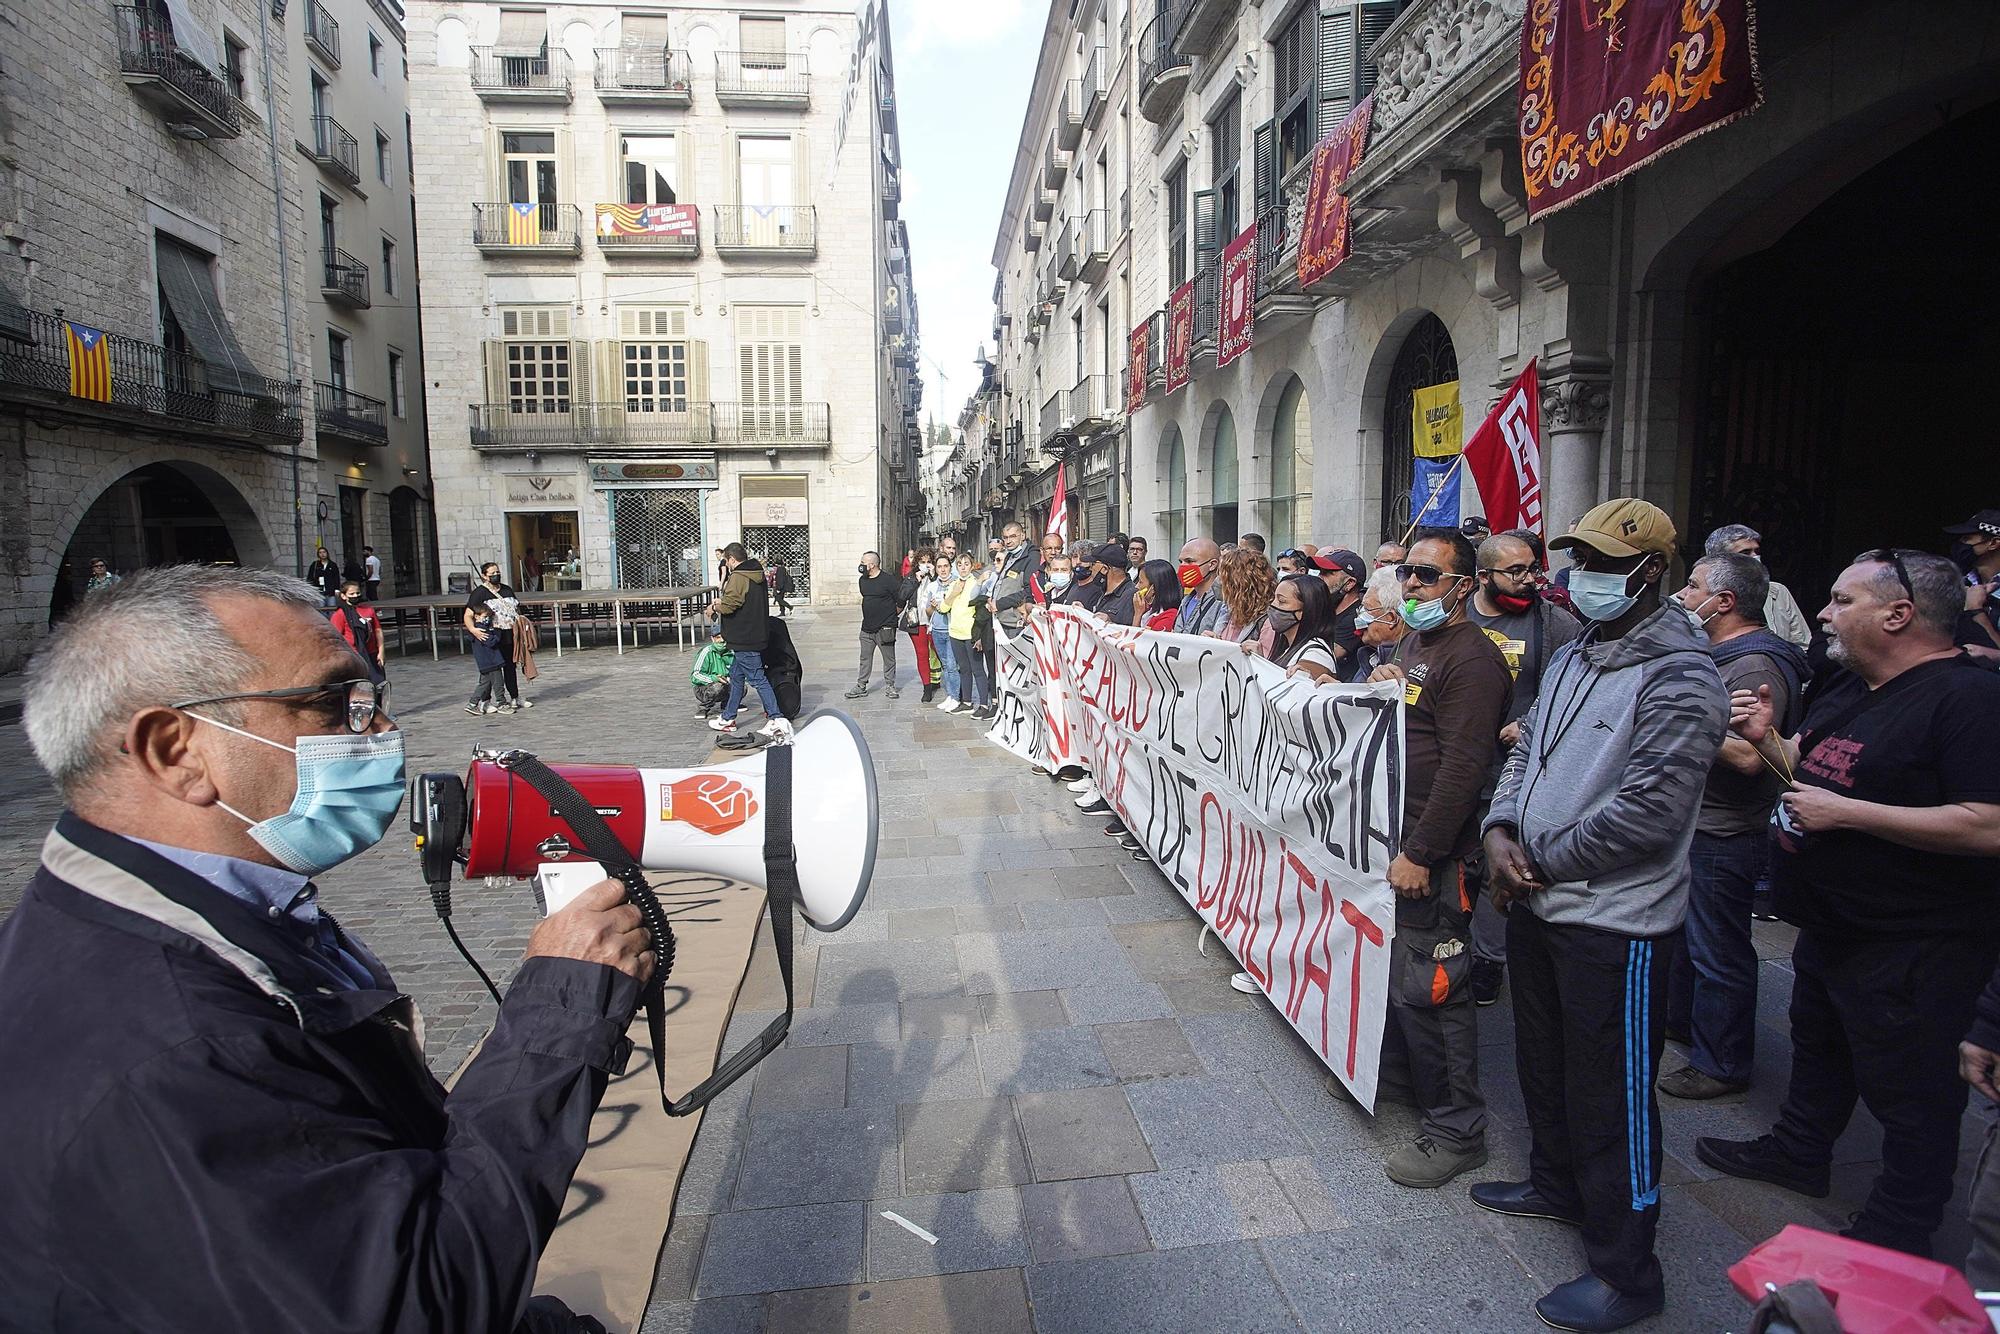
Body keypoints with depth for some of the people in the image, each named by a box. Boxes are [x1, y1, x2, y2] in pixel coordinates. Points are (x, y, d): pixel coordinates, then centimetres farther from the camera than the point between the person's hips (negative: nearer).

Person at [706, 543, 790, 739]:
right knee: (736, 675, 20)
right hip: (757, 633, 10)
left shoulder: (738, 577, -17)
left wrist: (714, 607, -3)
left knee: (757, 679, -8)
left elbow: (730, 604, -23)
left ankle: (777, 719, -11)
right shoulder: (758, 574, 13)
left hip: (744, 638, -10)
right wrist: (722, 602, 16)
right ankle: (728, 718, 29)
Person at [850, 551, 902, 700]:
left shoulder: (888, 580, -14)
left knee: (889, 659, 6)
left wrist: (891, 614, -1)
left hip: (885, 628, -6)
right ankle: (861, 686, 18)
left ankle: (889, 686, 17)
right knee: (865, 659, 11)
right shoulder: (863, 580, 8)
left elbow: (902, 599, -12)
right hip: (867, 627, 6)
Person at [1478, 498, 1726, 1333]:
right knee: (1543, 1064, 25)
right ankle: (1557, 1184, 47)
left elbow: (1649, 810, -24)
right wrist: (1501, 831, -4)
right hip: (1537, 903, 9)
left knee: (1611, 1097, 5)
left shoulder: (1679, 678, -18)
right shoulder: (1572, 657, 10)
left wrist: (1543, 861, -14)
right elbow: (1527, 749, 13)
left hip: (1614, 920, -8)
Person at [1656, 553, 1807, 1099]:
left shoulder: (1756, 667, -22)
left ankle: (1721, 1064, 17)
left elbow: (1748, 757, -31)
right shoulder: (1719, 655, 11)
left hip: (1724, 837, -10)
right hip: (1698, 827, 10)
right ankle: (1682, 1018, 42)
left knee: (1718, 951, 3)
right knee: (1689, 931, 24)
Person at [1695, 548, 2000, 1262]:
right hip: (1830, 930, 10)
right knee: (1818, 1050, 26)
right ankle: (1797, 1153, 46)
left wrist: (1845, 812, -27)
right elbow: (1816, 770, 19)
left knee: (1910, 1097, 8)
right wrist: (1767, 738, 0)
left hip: (1911, 953, -9)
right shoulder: (1848, 687, 7)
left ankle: (1897, 1236, 25)